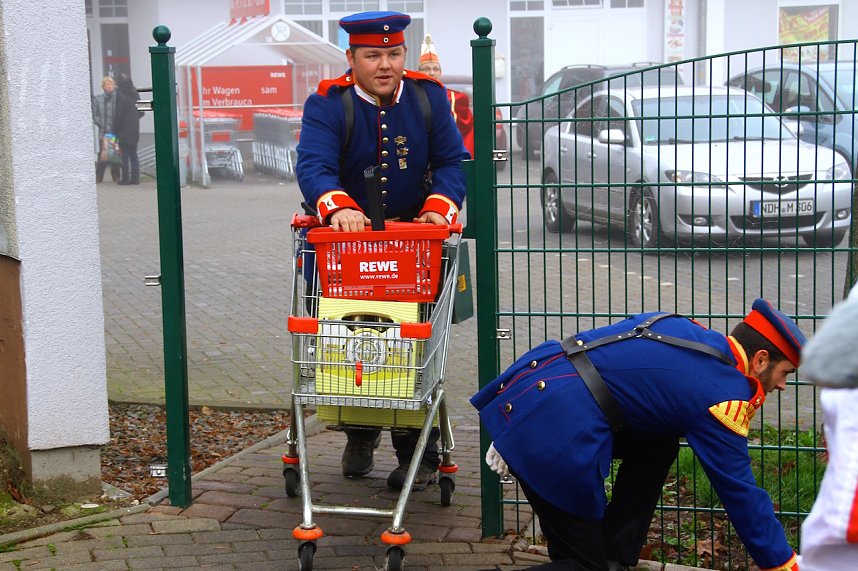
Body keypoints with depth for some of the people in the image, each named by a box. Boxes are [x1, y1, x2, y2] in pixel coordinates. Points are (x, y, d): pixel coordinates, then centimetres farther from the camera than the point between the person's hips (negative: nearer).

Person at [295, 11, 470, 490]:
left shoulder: (428, 96, -1)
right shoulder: (327, 104, -10)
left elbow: (453, 161, -4)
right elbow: (313, 165, -25)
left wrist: (440, 205, -24)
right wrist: (338, 206, -46)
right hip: (347, 239, -1)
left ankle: (419, 455, 11)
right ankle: (360, 435, 32)